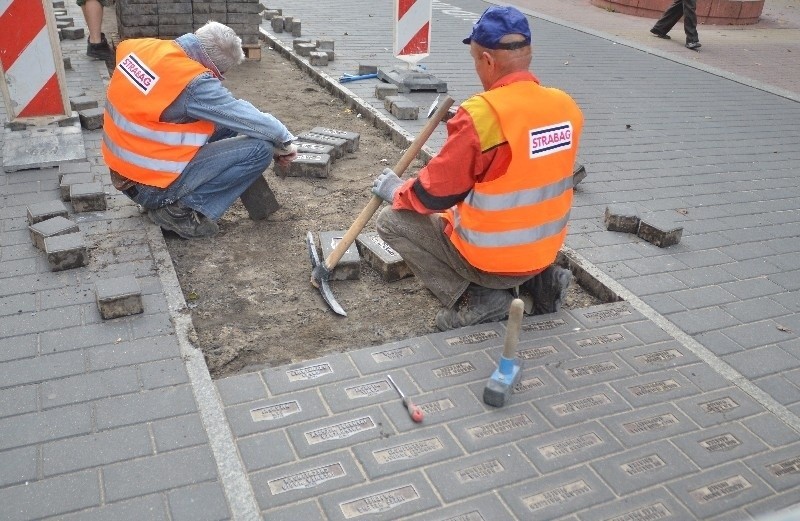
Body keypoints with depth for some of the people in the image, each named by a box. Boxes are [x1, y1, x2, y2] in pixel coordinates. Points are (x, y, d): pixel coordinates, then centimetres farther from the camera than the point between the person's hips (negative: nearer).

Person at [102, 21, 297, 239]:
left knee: (227, 125, 14)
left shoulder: (142, 47, -1)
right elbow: (249, 118, -15)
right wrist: (285, 141, 2)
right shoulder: (194, 83, -25)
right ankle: (181, 209, -7)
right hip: (151, 186, -9)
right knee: (260, 149, -11)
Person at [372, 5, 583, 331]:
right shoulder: (566, 107, -4)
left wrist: (395, 191, 4)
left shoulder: (481, 115, -25)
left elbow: (434, 194, -16)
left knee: (392, 221, 7)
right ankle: (536, 280, 15)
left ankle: (475, 300, -2)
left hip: (489, 259, -7)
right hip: (544, 252, 7)